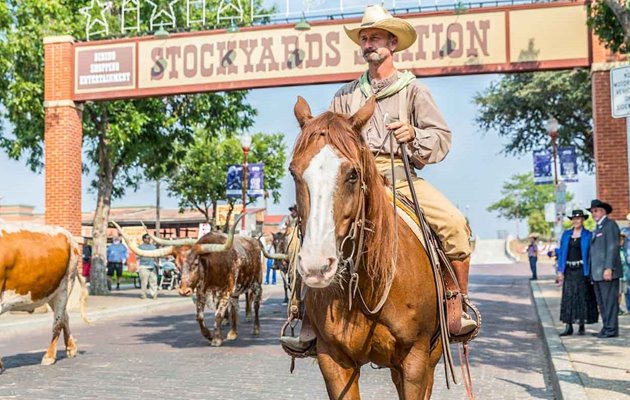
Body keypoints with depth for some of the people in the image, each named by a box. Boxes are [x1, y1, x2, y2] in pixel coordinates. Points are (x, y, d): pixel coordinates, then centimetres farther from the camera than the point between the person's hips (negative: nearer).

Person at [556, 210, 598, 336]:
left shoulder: (588, 235, 0)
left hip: (582, 270, -3)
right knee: (568, 297, 0)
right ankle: (568, 327, 3)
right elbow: (562, 253, 11)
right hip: (569, 270, 3)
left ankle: (582, 326, 9)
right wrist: (560, 271, 3)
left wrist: (590, 273, -9)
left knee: (582, 297, 0)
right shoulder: (566, 234, 11)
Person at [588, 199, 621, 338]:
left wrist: (609, 268, -21)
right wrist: (592, 272, 16)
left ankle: (611, 329, -4)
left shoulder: (610, 225, -5)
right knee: (601, 301, 10)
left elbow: (613, 247, -14)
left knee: (609, 300, -7)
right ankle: (606, 327, 16)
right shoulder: (597, 228, 22)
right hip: (597, 272, 9)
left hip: (607, 271, -9)